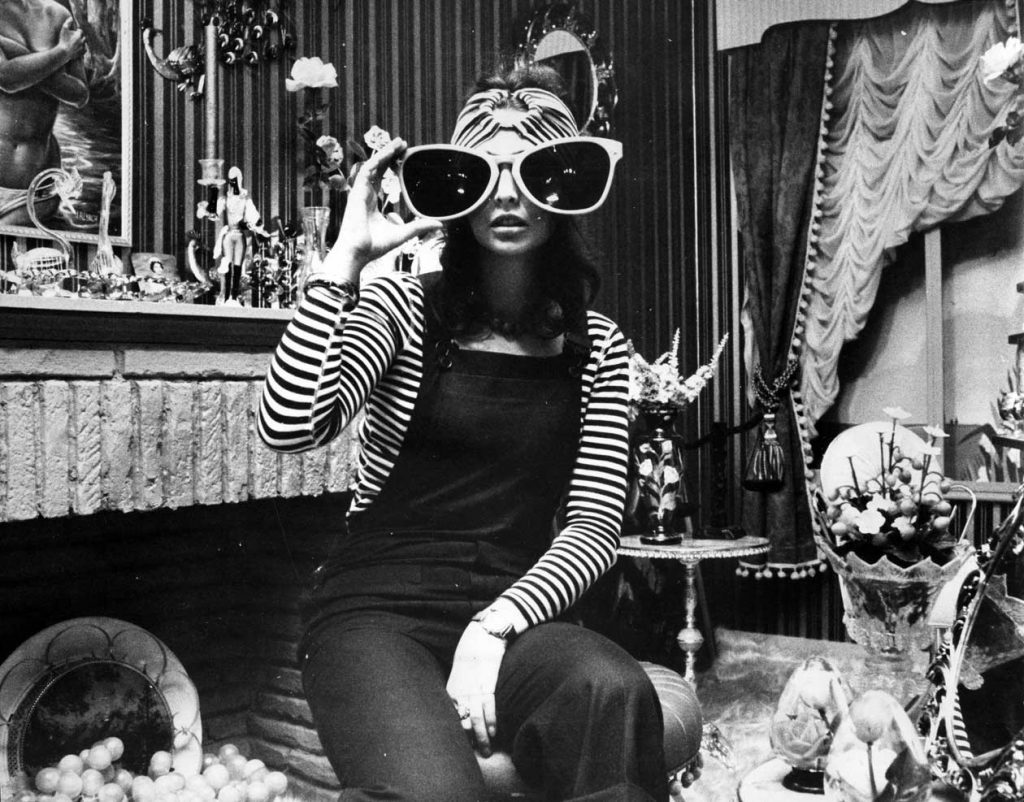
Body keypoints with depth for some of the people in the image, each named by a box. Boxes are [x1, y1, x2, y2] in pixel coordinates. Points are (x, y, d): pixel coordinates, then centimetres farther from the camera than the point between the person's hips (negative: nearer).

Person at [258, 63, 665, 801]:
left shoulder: (597, 347, 7)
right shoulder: (404, 307, 0)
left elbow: (594, 526, 0)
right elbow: (289, 427, -18)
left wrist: (496, 625, -16)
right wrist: (345, 259, -16)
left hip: (515, 611, 2)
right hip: (377, 611, -2)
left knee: (613, 692, -33)